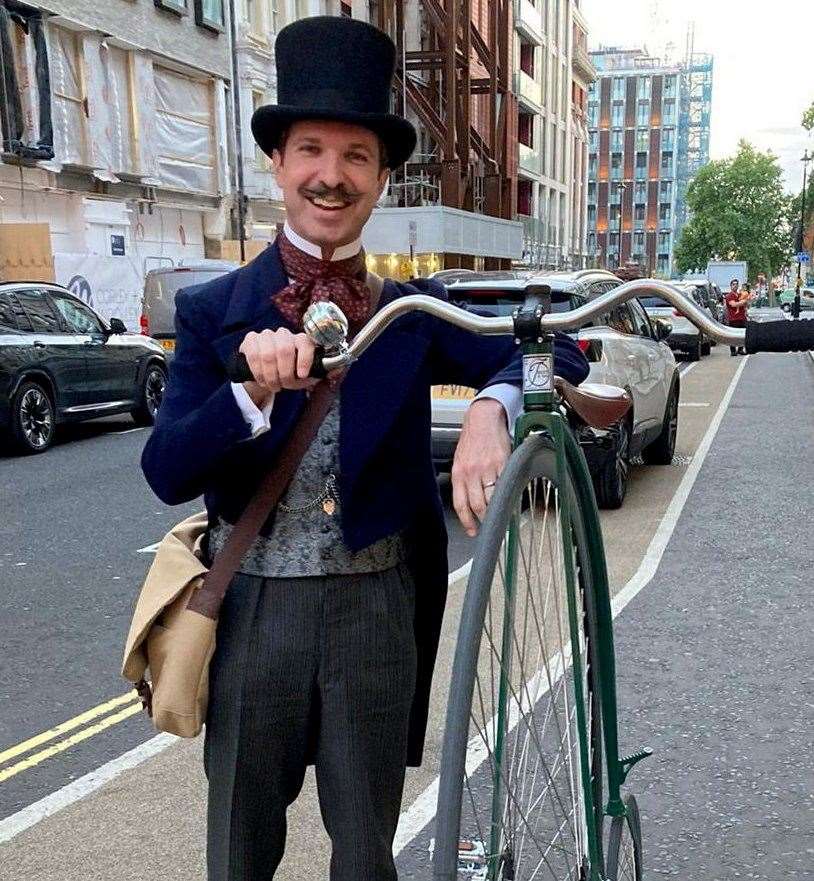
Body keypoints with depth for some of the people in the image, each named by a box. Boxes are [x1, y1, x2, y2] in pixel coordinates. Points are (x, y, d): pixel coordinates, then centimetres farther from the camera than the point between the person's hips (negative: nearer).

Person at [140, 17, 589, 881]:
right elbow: (166, 473, -11)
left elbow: (558, 351, -7)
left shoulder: (413, 310, 0)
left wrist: (490, 405, -28)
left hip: (376, 611, 0)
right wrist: (253, 393, -29)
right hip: (251, 609, 0)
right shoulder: (212, 312, -4)